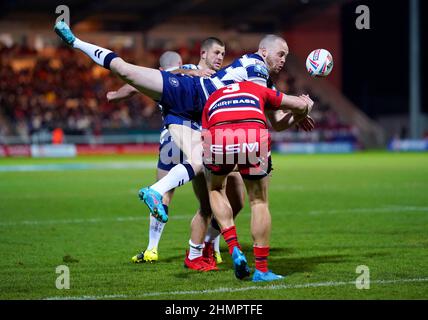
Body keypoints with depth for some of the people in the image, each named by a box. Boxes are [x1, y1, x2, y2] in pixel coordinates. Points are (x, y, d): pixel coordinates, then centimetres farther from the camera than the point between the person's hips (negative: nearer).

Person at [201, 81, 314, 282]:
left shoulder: (212, 99, 37)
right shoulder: (257, 90, 34)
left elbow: (204, 134, 30)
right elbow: (301, 105, 34)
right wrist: (298, 117, 57)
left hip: (217, 139, 1)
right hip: (254, 136, -1)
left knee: (215, 189, 31)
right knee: (259, 202, 19)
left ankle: (234, 249, 15)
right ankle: (261, 269, 20)